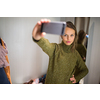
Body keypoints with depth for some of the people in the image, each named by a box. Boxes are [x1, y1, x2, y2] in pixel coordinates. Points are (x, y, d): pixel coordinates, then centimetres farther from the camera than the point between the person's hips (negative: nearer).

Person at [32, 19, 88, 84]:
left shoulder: (75, 54, -5)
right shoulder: (55, 48, -18)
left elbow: (85, 70, 8)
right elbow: (46, 45, -41)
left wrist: (76, 78, -8)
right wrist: (37, 37, -61)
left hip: (68, 83, 3)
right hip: (51, 82, -2)